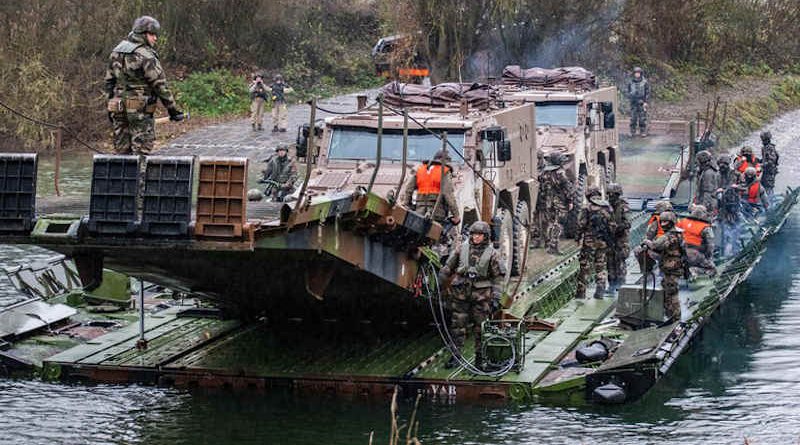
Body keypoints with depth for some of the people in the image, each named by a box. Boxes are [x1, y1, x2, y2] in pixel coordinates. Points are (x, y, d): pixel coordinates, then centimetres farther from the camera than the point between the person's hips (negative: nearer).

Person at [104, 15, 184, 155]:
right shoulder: (146, 56, -13)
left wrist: (111, 107, 22)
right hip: (140, 110, -7)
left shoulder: (116, 52, 11)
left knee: (122, 152, 11)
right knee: (142, 150, -4)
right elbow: (160, 85, -13)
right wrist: (173, 110, -6)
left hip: (118, 107, 7)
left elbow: (109, 81, 15)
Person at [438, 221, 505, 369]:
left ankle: (480, 356, 13)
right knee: (458, 325, 2)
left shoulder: (492, 253, 0)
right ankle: (455, 355, 9)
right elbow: (448, 267, 11)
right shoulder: (461, 248, 4)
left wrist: (496, 298, -6)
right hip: (461, 292, 2)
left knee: (480, 326, 3)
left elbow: (498, 277, 0)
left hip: (481, 294, -1)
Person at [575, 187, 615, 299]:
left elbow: (581, 225, -10)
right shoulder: (608, 208, 6)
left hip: (589, 241, -4)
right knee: (601, 266, 14)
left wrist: (578, 239, 0)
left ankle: (580, 292, 7)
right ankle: (601, 285, -1)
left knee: (584, 266, 3)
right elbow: (612, 225, 8)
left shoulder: (587, 208, -8)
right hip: (603, 242, 4)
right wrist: (610, 238, 17)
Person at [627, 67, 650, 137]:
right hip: (633, 103, 2)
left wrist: (646, 102, -10)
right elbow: (629, 92, 17)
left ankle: (643, 132, 4)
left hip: (642, 103, -2)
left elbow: (647, 92, -3)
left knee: (643, 118, -2)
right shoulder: (631, 82, 6)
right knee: (633, 118, 1)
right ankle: (632, 132, 8)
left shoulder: (645, 82, -3)